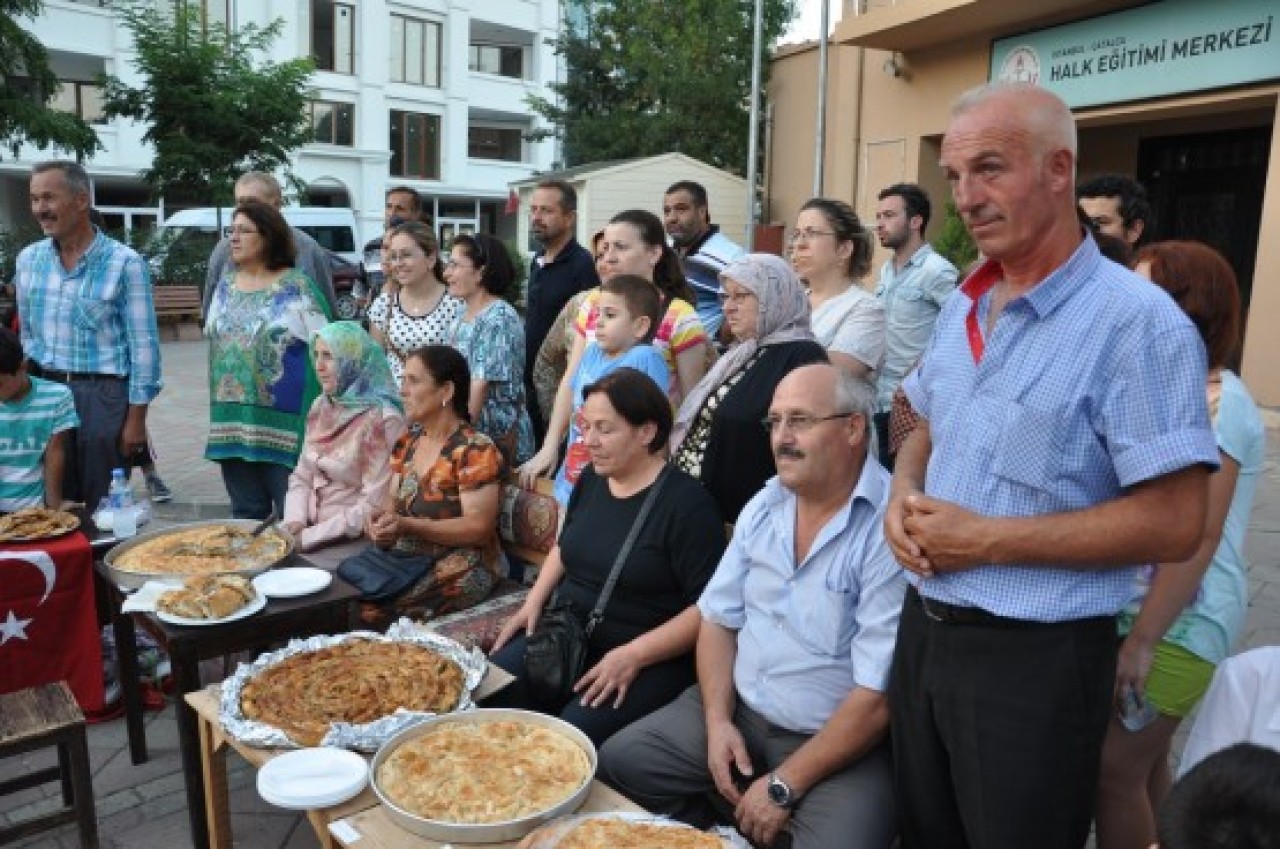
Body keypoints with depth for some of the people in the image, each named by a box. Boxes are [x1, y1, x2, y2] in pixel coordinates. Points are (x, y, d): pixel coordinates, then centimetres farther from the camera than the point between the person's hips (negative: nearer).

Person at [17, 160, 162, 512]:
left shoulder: (125, 263, -8)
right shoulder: (28, 259, 8)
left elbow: (143, 346, -8)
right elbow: (28, 334, 18)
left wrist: (136, 418, -9)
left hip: (103, 395, -5)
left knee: (104, 507, 4)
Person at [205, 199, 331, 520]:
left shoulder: (297, 286, -5)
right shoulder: (225, 285, 12)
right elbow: (212, 340, 21)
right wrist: (216, 403, 15)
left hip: (283, 421, -5)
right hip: (232, 420, 6)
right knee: (245, 515, 14)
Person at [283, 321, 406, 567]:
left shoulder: (382, 420, -15)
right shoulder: (321, 407, 8)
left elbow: (374, 506, -18)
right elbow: (301, 477, 14)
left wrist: (309, 537, -15)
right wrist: (295, 521, -5)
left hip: (356, 540, -6)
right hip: (311, 529, 7)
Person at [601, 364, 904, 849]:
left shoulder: (892, 528, -21)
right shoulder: (764, 506, 3)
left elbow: (878, 694, -21)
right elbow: (719, 617, 9)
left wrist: (784, 786, -17)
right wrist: (717, 720, -5)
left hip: (846, 741, -6)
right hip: (740, 710, 6)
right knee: (617, 765, 4)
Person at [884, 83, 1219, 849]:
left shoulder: (1136, 321, -18)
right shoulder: (961, 309, 7)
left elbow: (1173, 524, -21)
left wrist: (986, 540, -21)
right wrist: (904, 495, -4)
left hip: (1033, 657, -7)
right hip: (924, 630, 7)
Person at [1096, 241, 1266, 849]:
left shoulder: (1217, 402, -18)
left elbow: (1198, 535, -23)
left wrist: (1142, 639, -22)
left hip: (1177, 620, -8)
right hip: (1135, 605, 9)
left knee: (1114, 769, -1)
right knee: (1144, 763, 18)